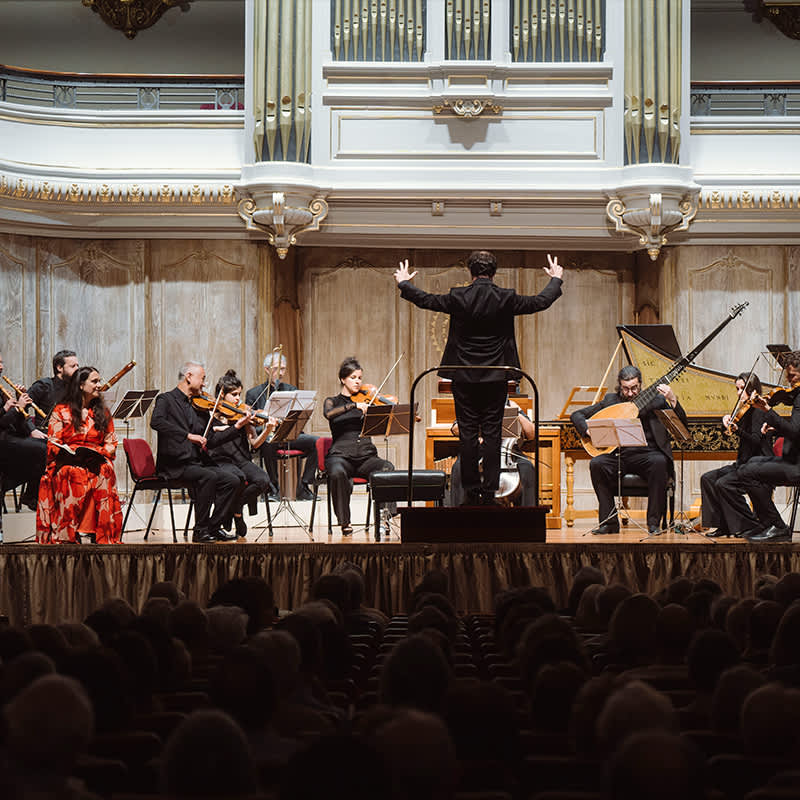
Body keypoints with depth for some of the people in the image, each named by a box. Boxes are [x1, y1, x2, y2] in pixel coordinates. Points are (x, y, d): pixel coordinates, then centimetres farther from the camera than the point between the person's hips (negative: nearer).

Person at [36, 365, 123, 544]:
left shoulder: (103, 413, 21)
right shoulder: (61, 411, 10)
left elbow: (111, 443, 15)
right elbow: (53, 444, 2)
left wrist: (100, 454, -7)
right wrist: (74, 453, -15)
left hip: (96, 461, 2)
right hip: (67, 462, -2)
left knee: (104, 472, -33)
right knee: (75, 475, -37)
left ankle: (103, 535, -35)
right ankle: (69, 535, -37)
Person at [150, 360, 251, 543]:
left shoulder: (199, 406, 19)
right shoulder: (166, 399, -1)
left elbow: (210, 442, 16)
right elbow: (156, 422, -23)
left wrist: (237, 427, 7)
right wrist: (188, 435, -29)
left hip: (199, 462, 7)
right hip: (175, 465, -7)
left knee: (233, 480, -13)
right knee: (209, 476, -31)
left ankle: (214, 527, -4)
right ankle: (200, 530, -22)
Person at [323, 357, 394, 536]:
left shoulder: (367, 402, 16)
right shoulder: (332, 401, 13)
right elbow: (329, 414, -13)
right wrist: (354, 405, -22)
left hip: (366, 456, 2)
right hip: (341, 455, -2)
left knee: (388, 468, -31)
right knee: (337, 473, -37)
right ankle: (345, 522, -21)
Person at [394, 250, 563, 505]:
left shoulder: (459, 298, -7)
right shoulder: (506, 299, -5)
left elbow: (425, 300, 5)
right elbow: (541, 302, 7)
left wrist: (403, 283, 24)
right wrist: (556, 279, 26)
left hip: (465, 377, 0)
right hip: (496, 378, 0)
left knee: (467, 434, 4)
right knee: (492, 434, 4)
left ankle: (472, 491, 6)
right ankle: (489, 491, 2)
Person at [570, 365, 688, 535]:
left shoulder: (655, 400, 8)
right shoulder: (611, 400, 13)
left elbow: (682, 425, -2)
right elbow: (577, 415, 16)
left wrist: (672, 400, -17)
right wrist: (589, 431, -5)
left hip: (647, 454, -2)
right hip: (618, 455, 2)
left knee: (659, 462, -35)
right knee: (596, 464, -28)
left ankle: (654, 522, -25)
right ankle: (609, 522, -19)